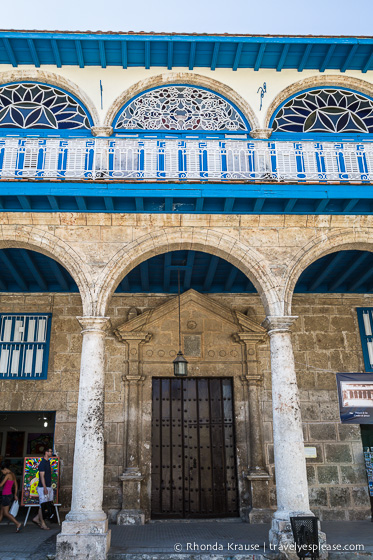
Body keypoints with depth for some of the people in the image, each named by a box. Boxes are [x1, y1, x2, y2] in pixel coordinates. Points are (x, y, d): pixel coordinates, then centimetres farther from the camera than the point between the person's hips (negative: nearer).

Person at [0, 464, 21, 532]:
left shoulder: (8, 475, -16)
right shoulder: (13, 475, 12)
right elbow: (16, 485, 18)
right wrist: (15, 495, 24)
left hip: (6, 495, -9)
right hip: (10, 494, 9)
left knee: (6, 513, -6)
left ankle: (17, 524, -13)